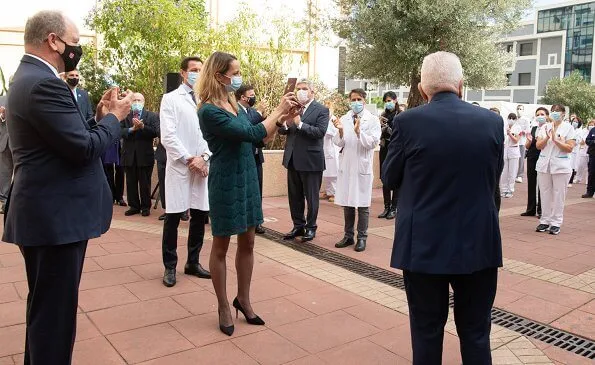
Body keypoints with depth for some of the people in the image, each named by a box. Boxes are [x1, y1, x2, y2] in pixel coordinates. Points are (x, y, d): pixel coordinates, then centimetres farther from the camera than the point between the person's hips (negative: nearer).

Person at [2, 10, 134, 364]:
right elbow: (85, 148, -23)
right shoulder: (44, 84, -19)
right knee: (54, 309, 1)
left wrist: (99, 116, 7)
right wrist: (114, 117, -8)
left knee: (45, 305, 24)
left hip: (45, 212, 11)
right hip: (56, 217, -11)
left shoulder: (29, 76, 14)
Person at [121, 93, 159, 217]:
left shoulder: (152, 116, 2)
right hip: (129, 155, 3)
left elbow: (155, 132, -10)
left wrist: (142, 126, -20)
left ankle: (145, 207, 14)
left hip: (145, 155, -2)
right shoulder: (125, 116, 9)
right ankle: (134, 206, 18)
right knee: (131, 182, 8)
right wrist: (132, 129, -18)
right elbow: (120, 132, -4)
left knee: (145, 183, 4)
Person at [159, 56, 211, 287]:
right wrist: (189, 160, -12)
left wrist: (204, 158, -8)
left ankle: (193, 263, 22)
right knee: (173, 217, 1)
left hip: (202, 166, 4)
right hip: (179, 166, -4)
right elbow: (167, 136, -8)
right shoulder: (171, 99, 1)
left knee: (200, 216, 8)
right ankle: (170, 267, 14)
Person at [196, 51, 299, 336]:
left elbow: (263, 138, 12)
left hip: (247, 178, 8)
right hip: (226, 182, -8)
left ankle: (243, 299, 30)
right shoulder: (209, 111, -17)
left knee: (247, 243, 14)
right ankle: (223, 307, 23)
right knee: (221, 246, 8)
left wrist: (282, 117, -1)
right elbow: (253, 134, -24)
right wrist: (278, 110, -13)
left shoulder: (235, 105, 8)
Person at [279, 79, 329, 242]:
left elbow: (320, 132, -19)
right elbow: (281, 130, 7)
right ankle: (298, 226, 26)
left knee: (312, 197, 6)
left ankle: (311, 227, 20)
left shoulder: (322, 110, -6)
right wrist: (287, 124, -15)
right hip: (292, 159, 6)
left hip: (311, 160, -5)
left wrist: (299, 124, -24)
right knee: (294, 196, 13)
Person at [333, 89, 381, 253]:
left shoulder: (373, 120, -3)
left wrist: (358, 131, -22)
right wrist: (340, 131, -16)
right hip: (346, 165, 4)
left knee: (362, 204, 2)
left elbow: (373, 143, -11)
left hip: (362, 166, -4)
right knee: (347, 203, 11)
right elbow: (338, 143, 2)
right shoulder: (344, 119, 7)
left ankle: (362, 238, 13)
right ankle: (348, 236, 23)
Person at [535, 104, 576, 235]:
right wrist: (547, 138, -14)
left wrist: (555, 139, -17)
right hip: (544, 165, 3)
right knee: (545, 194, 7)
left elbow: (569, 148, -8)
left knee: (558, 195, 1)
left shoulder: (568, 128, -1)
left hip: (561, 166, -3)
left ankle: (556, 223, 8)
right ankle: (545, 221, 16)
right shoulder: (545, 127, 8)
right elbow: (538, 146, 3)